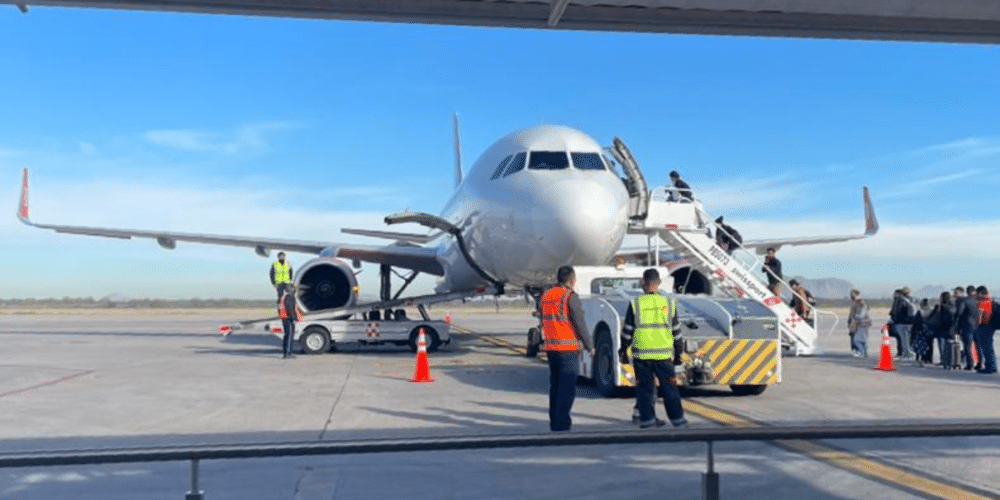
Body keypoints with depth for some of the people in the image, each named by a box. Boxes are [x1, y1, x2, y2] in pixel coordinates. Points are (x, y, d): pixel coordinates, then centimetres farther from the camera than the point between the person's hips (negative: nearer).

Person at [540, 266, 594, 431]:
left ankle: (554, 420, 17)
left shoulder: (546, 295, 10)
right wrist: (589, 346, -5)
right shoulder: (571, 297, -12)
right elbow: (579, 323, -14)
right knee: (567, 386, -2)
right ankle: (561, 422, -3)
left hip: (551, 348, 7)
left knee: (555, 385, 14)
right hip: (568, 349, -7)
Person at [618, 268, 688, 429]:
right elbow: (676, 330, 9)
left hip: (641, 354, -1)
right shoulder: (669, 303, 3)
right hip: (663, 354, 1)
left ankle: (647, 419, 11)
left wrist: (623, 349, 12)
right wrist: (678, 351, 19)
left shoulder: (635, 303, -3)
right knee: (669, 387, 9)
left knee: (644, 387, 8)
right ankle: (677, 418, 15)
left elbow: (627, 330, 1)